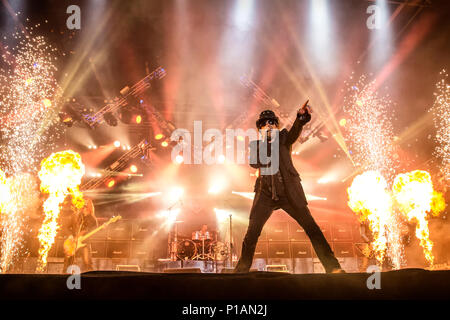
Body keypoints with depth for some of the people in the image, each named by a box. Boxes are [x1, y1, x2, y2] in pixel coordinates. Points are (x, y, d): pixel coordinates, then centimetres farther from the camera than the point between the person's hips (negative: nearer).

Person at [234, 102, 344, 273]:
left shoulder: (283, 137, 8)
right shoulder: (255, 145, 13)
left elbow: (294, 133, -16)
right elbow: (254, 162, -6)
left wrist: (301, 116, -36)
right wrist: (266, 143, -17)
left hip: (289, 192, -1)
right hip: (265, 195, 1)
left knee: (311, 226, -5)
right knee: (252, 232, -5)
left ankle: (332, 266, 1)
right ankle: (241, 269, 12)